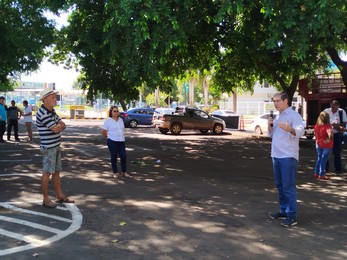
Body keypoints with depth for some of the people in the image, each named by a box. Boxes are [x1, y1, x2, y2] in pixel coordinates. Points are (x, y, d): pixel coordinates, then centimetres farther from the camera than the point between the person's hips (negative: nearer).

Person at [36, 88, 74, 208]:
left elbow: (63, 125, 7)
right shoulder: (42, 113, -18)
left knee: (57, 172, 15)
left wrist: (59, 126, -15)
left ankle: (60, 195, 25)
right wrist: (59, 125, 1)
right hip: (48, 147, -9)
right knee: (47, 172, -1)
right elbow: (55, 129, -21)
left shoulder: (52, 111, 12)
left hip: (56, 146, 9)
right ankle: (46, 199, 8)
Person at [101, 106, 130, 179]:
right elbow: (103, 131, -5)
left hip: (121, 141, 5)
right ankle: (115, 172, 15)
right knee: (114, 157, 3)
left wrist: (121, 137, 11)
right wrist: (107, 137, 1)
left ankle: (124, 171, 16)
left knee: (123, 156, 2)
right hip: (112, 141, -5)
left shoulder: (121, 120, 11)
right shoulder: (108, 120, -6)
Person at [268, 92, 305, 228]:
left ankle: (292, 216, -5)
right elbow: (272, 134, 22)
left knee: (289, 186, -8)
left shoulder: (294, 115, -9)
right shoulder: (278, 116, 17)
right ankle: (283, 211, 23)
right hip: (276, 155, 8)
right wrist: (269, 126, 1)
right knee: (280, 185, 13)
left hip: (288, 156, -8)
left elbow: (301, 131, -24)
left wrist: (289, 129, -44)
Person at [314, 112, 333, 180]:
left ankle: (316, 173, 24)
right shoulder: (327, 126, -20)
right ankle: (321, 175, 5)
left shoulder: (316, 126, 0)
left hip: (318, 145, 6)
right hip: (327, 146, -6)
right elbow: (330, 134, -37)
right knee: (324, 159, 1)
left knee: (319, 158, 19)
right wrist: (329, 139, -21)